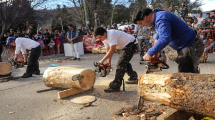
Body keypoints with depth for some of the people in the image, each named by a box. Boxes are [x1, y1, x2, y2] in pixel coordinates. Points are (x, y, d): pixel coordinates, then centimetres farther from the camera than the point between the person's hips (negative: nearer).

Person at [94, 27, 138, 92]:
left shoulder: (111, 34, -31)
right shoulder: (104, 38, -1)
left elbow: (112, 50, -34)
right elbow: (108, 50, 3)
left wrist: (102, 60, -30)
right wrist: (109, 63, -2)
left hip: (131, 44, -10)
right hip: (125, 46, 10)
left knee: (121, 64, -17)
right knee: (124, 62, 21)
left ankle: (115, 86, -16)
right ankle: (134, 78, 38)